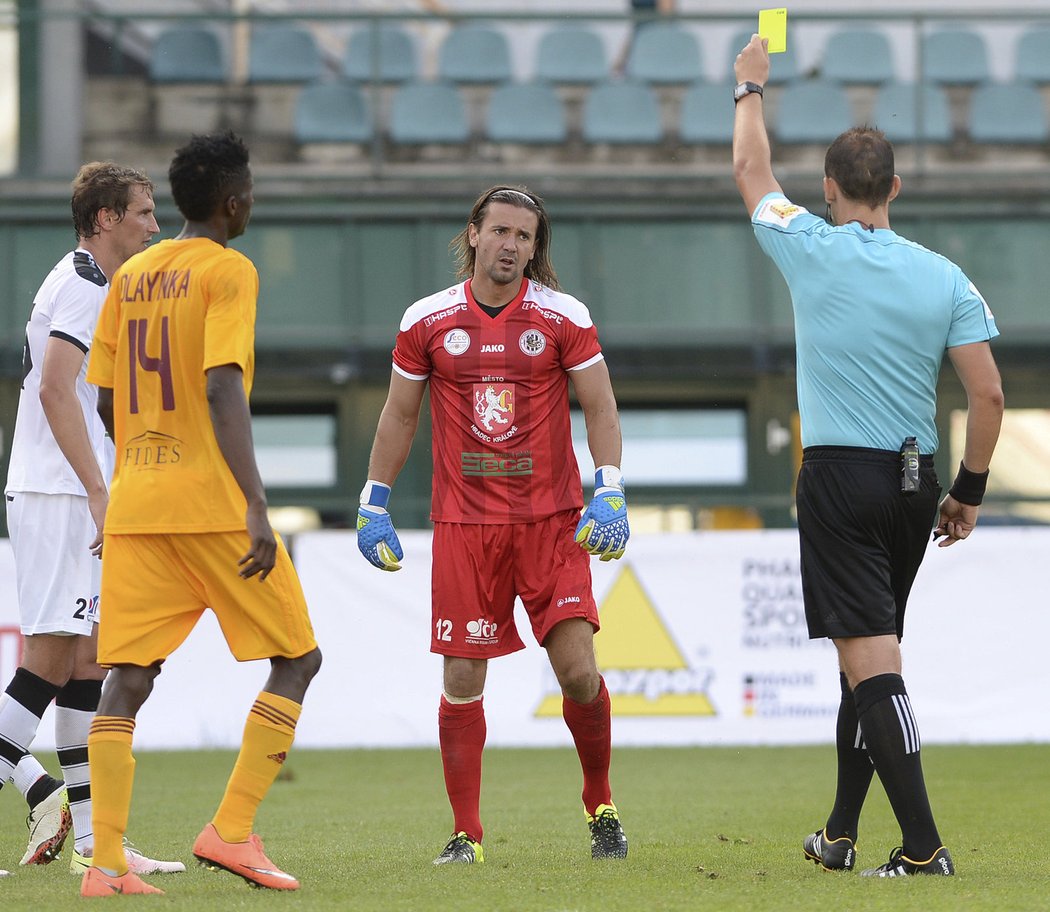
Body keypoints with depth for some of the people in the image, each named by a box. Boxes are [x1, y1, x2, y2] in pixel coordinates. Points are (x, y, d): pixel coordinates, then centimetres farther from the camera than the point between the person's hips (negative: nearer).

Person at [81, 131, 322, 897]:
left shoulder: (130, 275, 14)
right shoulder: (227, 271, -6)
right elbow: (222, 390, -18)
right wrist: (256, 508, -23)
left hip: (134, 504, 6)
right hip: (211, 502, -6)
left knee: (128, 679, 3)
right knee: (297, 659, 6)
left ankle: (105, 863, -6)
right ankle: (233, 830, -3)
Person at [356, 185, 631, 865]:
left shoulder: (564, 317, 0)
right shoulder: (427, 321, 4)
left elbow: (600, 407, 3)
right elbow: (399, 416, 13)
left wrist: (610, 493, -9)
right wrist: (374, 504, 10)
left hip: (552, 521, -1)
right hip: (463, 522, 1)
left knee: (578, 668, -8)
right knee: (463, 679, -1)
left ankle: (601, 805, 14)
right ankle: (466, 835, 8)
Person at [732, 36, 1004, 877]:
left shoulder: (813, 252, -5)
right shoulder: (945, 278, 1)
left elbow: (752, 172, 14)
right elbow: (988, 395, -2)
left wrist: (751, 88, 30)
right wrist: (970, 491, 10)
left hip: (840, 477, -4)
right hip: (914, 484, 4)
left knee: (873, 662, -10)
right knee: (868, 658, 18)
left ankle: (924, 847, -19)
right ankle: (841, 834, 26)